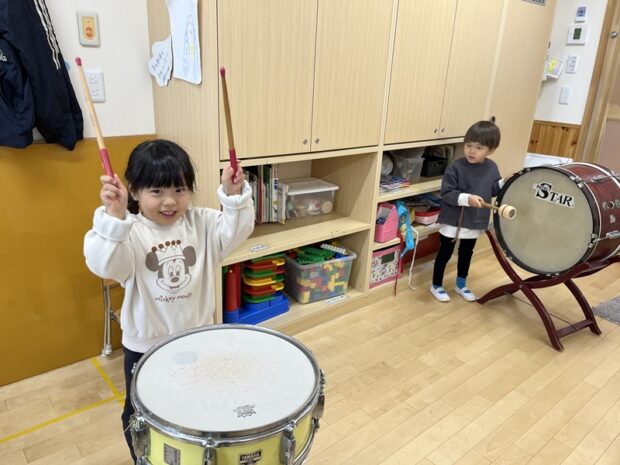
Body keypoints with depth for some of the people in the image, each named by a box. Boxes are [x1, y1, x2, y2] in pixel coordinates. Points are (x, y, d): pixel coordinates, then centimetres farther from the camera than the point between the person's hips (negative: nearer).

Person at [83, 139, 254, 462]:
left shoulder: (201, 223, -8)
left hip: (197, 335, 3)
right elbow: (104, 264, -34)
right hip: (145, 343, -3)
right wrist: (114, 216, -49)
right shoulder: (130, 232, -19)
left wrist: (234, 196, -32)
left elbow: (233, 234, -17)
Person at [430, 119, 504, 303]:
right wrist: (467, 198, -34)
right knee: (445, 254, 8)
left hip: (475, 222, 5)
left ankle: (461, 285, 40)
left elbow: (493, 189, 10)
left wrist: (505, 183, -8)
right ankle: (436, 286, 26)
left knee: (466, 254, 21)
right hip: (452, 221, -5)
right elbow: (446, 193, -23)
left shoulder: (492, 168, -2)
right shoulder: (456, 167, -20)